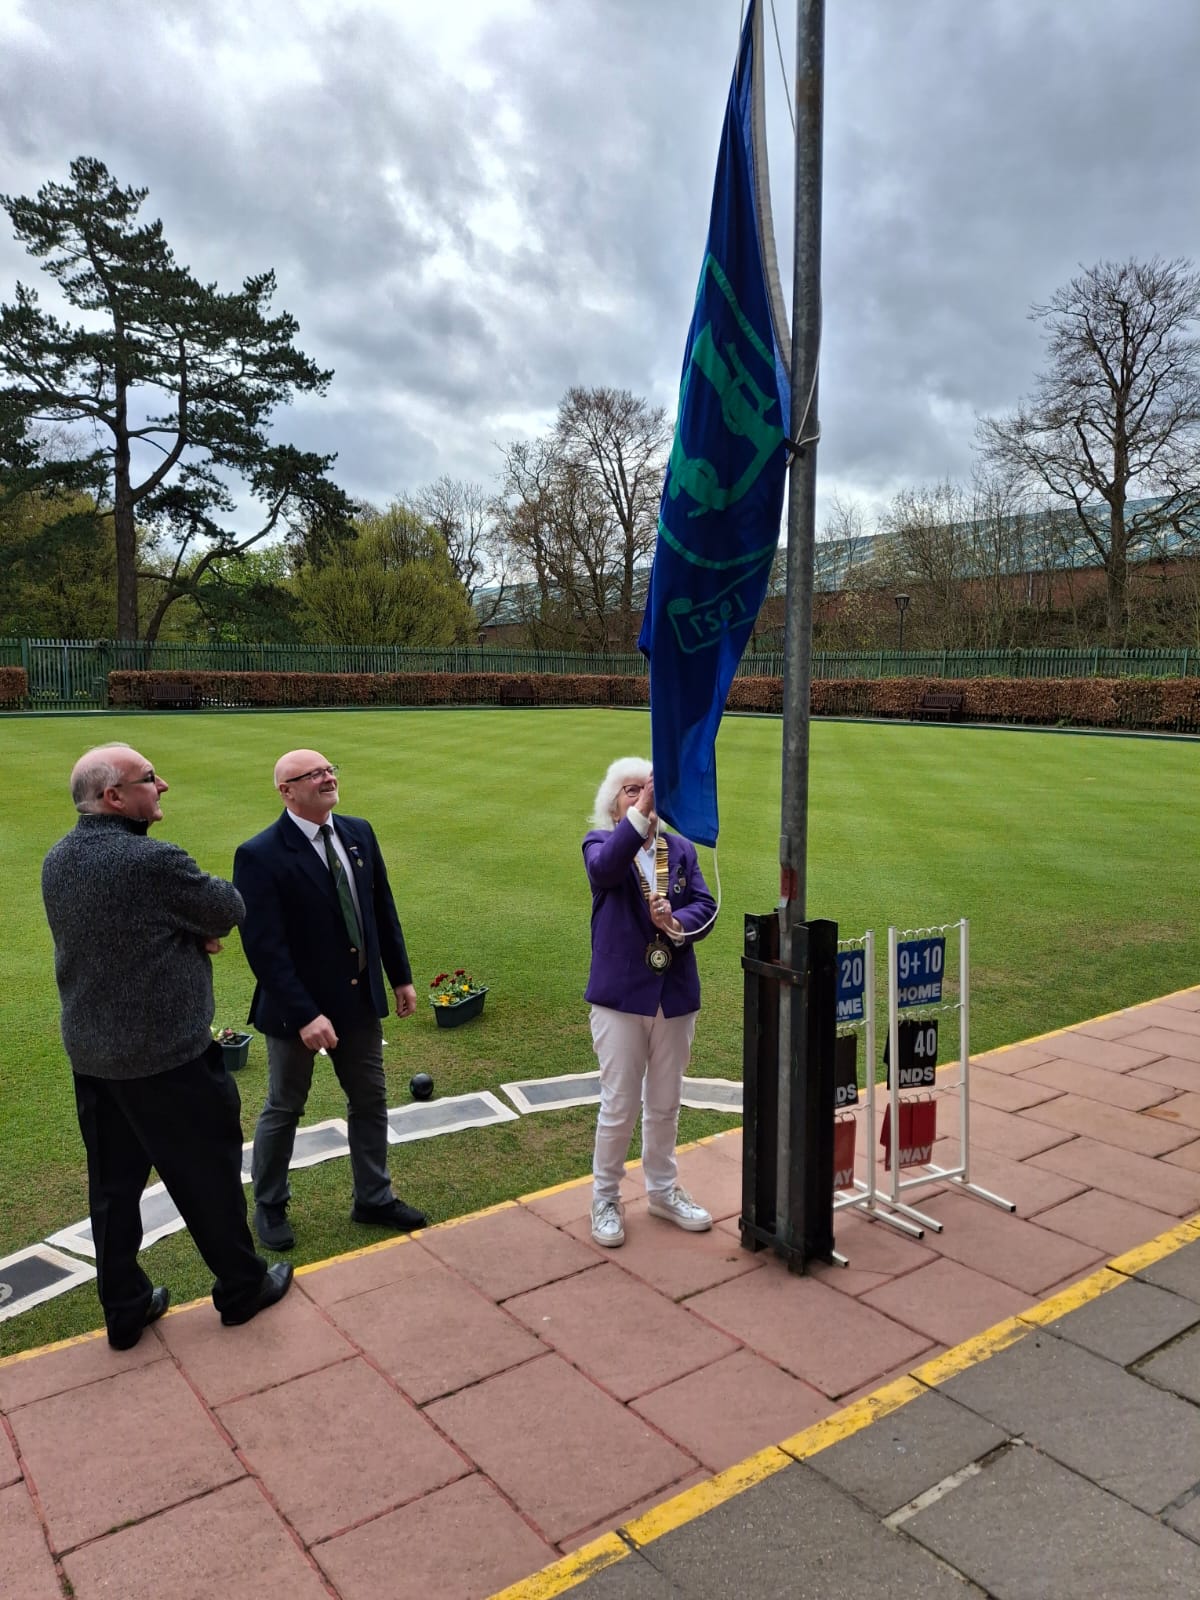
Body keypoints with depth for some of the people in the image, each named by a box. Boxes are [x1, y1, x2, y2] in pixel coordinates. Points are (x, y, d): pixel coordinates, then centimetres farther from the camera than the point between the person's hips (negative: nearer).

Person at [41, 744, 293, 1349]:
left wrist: (192, 933, -2)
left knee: (113, 1184, 18)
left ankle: (124, 1309, 32)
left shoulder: (57, 862, 1)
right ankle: (242, 1286, 29)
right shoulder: (153, 861, -25)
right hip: (166, 1055, -7)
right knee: (208, 1174, 11)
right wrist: (201, 923, 6)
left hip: (89, 1053, 7)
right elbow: (229, 909, -13)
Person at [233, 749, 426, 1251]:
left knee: (370, 1100, 16)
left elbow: (382, 910, 7)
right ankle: (269, 1207, 36)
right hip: (297, 1007, -6)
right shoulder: (260, 855, -20)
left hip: (360, 998, 6)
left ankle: (373, 1198, 35)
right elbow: (264, 948, -23)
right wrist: (305, 1015, -26)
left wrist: (401, 977, 9)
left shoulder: (359, 833, -1)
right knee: (284, 1109, 14)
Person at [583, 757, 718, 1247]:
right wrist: (642, 811, -41)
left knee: (664, 1105, 17)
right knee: (618, 1107, 6)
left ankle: (662, 1190, 36)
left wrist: (677, 922, -24)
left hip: (676, 995, 4)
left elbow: (705, 906, -2)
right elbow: (605, 867, -29)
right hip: (621, 995, -4)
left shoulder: (682, 848, 8)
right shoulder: (601, 843, -4)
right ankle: (605, 1199, 25)